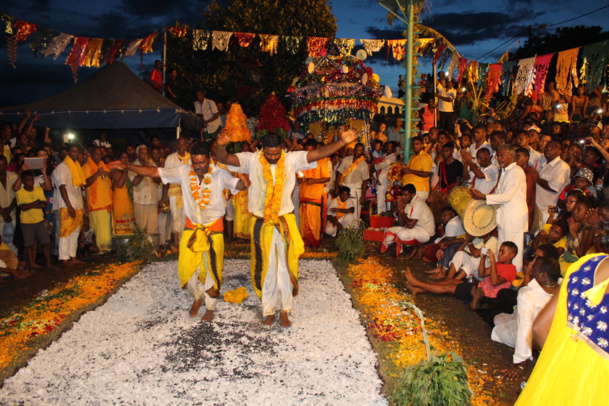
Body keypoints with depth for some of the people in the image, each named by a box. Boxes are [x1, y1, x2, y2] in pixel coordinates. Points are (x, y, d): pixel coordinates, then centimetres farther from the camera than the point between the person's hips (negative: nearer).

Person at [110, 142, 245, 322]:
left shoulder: (219, 175, -17)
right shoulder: (183, 172, -8)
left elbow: (239, 185, -32)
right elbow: (154, 172, -7)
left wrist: (245, 180, -55)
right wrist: (127, 166, -14)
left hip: (213, 228, -3)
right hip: (191, 227, 3)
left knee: (212, 269, 6)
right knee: (186, 267, 4)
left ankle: (210, 307, 27)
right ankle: (197, 297, 33)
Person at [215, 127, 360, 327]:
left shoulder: (291, 159, -4)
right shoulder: (252, 160, -6)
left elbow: (319, 153, -11)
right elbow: (224, 158, -15)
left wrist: (342, 142, -23)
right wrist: (221, 145, -37)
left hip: (285, 222, 0)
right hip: (261, 223, 0)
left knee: (285, 267, 6)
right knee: (266, 268, 10)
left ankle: (284, 310, 20)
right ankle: (269, 311, 24)